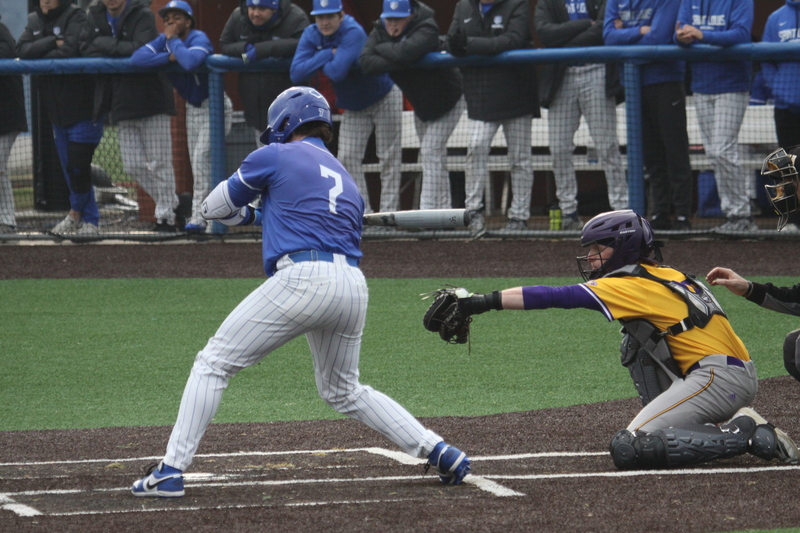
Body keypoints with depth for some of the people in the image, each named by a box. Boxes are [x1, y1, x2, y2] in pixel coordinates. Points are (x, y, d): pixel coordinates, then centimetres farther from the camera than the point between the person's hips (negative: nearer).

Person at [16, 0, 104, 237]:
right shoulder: (35, 20, 11)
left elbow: (70, 51, -21)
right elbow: (22, 50, -4)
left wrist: (39, 57, -9)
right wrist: (52, 43, -17)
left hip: (82, 105, -7)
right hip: (56, 108, 7)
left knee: (77, 166, -9)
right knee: (68, 166, 8)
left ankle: (76, 215, 9)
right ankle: (89, 220, 14)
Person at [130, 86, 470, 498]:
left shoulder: (275, 156, 9)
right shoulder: (346, 180, 27)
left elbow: (214, 209, 17)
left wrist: (247, 213, 40)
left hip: (302, 278, -6)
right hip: (353, 286, 6)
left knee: (213, 364, 2)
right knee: (344, 391, 25)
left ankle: (171, 472, -7)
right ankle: (441, 453, 16)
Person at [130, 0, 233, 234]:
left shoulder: (198, 39, -23)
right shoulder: (164, 41, -4)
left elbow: (190, 62, -46)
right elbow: (137, 58, -18)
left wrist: (174, 41, -28)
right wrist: (170, 57, -27)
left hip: (214, 105, -8)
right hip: (192, 107, 8)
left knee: (201, 158, -17)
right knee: (198, 163, 11)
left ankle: (199, 217, -15)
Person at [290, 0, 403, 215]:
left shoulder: (353, 33, -30)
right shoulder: (311, 36, -11)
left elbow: (337, 72, -41)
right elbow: (296, 74, -22)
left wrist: (319, 63, -21)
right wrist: (327, 55, -28)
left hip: (384, 98, -6)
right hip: (353, 106, 6)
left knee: (388, 157, -4)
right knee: (347, 157, 0)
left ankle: (388, 211, -2)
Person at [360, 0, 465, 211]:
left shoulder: (427, 29, -28)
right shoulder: (380, 31, -10)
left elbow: (405, 52, -47)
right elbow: (366, 62, -26)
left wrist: (381, 48, -28)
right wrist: (395, 63, -38)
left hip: (448, 100, -8)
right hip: (421, 105, 8)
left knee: (431, 151, -17)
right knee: (433, 155, 13)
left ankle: (428, 209, -20)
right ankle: (443, 207, 20)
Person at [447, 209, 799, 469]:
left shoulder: (631, 285, -6)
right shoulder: (668, 276, 19)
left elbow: (555, 297, -10)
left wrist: (486, 301, -11)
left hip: (720, 376, -9)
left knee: (628, 450, -16)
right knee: (636, 344, 29)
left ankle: (742, 434, -13)